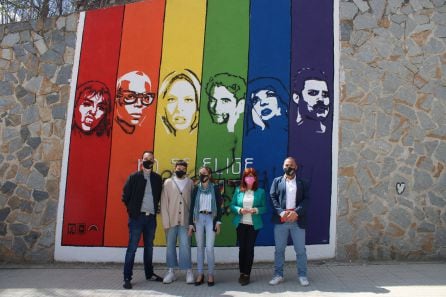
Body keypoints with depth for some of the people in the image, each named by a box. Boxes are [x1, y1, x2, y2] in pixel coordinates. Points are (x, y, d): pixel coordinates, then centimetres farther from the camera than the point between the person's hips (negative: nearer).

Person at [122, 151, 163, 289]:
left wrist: (154, 209, 6)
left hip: (151, 217, 4)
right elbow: (125, 197, -1)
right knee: (132, 248, -2)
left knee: (149, 247, 13)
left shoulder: (157, 178, 8)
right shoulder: (134, 177, -2)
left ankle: (149, 274, 24)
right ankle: (127, 278, 4)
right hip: (137, 217, -3)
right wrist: (132, 210, 1)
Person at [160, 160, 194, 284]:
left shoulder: (190, 183, 3)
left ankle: (189, 271, 7)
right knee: (170, 246, 8)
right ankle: (171, 271, 18)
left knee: (185, 245, -4)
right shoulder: (168, 182, 2)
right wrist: (165, 221, -5)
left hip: (185, 220, -1)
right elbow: (164, 203, 0)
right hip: (171, 220, 1)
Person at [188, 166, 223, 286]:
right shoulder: (196, 188, 4)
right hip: (198, 218, 2)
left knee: (209, 248, -6)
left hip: (210, 218, -2)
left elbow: (219, 206, 1)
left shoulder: (215, 188, 0)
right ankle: (200, 274, 16)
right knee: (199, 247, 7)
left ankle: (210, 274, 8)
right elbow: (192, 206, 4)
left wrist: (218, 221, -5)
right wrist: (190, 223, 0)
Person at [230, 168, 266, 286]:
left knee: (250, 248, 2)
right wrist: (240, 210, -15)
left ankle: (247, 274, 12)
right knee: (242, 248, 8)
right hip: (241, 224, 1)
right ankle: (242, 272, 21)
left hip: (254, 224, -1)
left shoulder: (260, 191, 1)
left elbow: (264, 208, 1)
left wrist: (256, 210, -17)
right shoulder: (238, 190, 3)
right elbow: (232, 205, 4)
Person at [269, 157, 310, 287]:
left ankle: (302, 275, 18)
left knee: (300, 250, 5)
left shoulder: (302, 183, 9)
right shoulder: (277, 181, 9)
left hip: (297, 220, 0)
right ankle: (278, 275, 18)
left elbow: (306, 200, 0)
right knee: (279, 249, 7)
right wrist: (281, 212, -14)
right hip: (281, 220, 0)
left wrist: (296, 212, -16)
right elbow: (272, 198, 0)